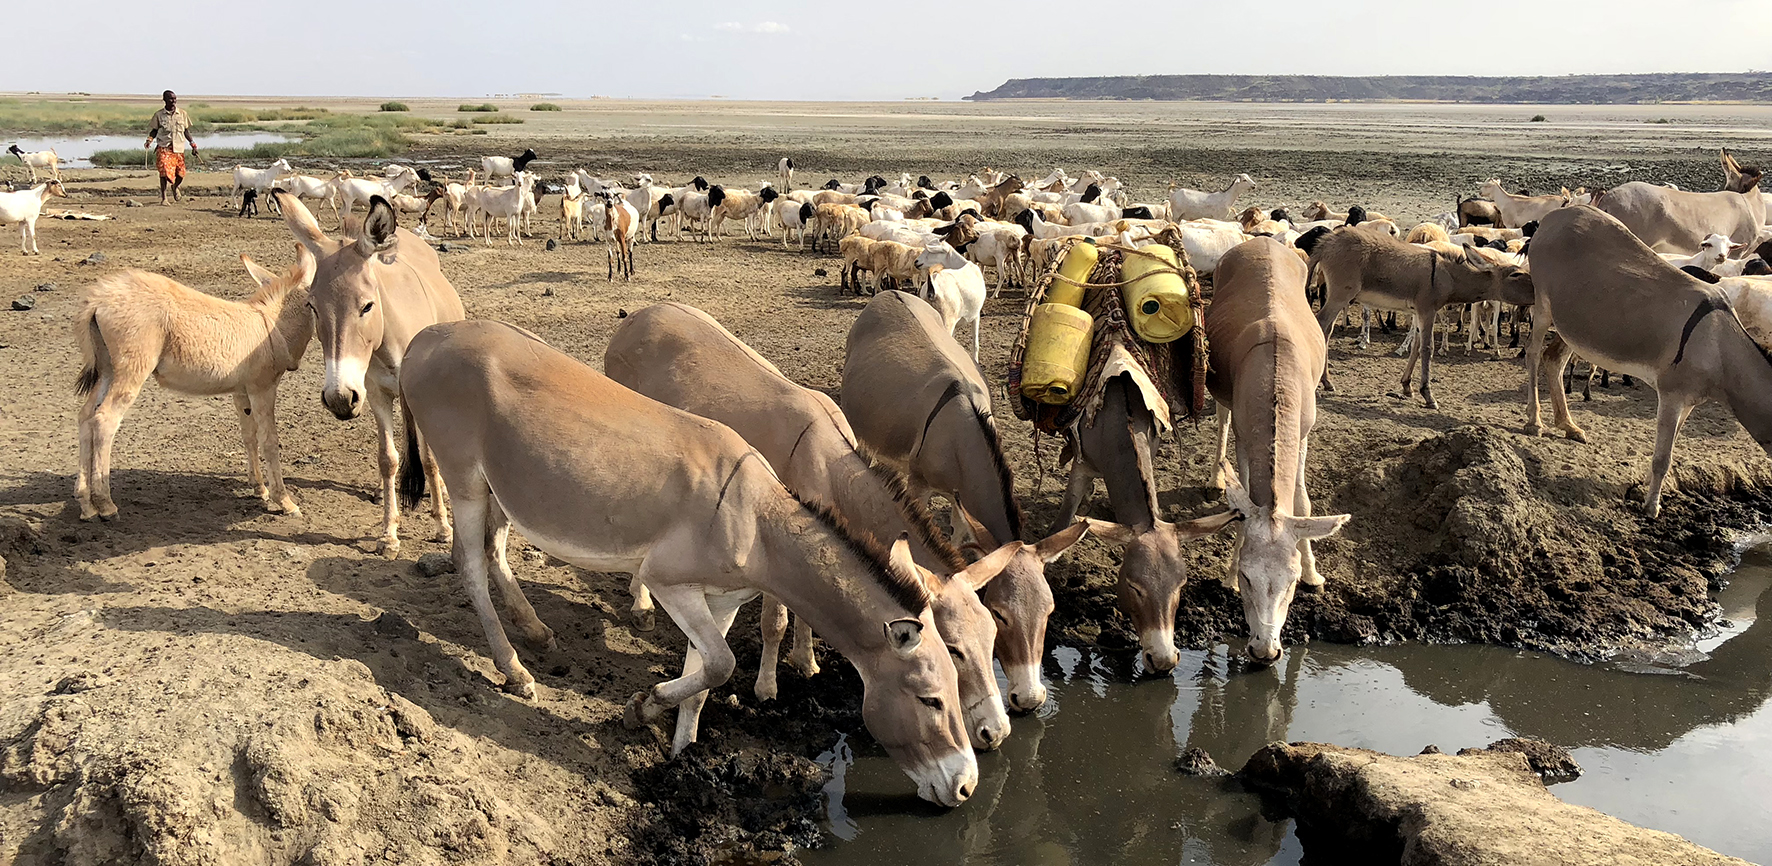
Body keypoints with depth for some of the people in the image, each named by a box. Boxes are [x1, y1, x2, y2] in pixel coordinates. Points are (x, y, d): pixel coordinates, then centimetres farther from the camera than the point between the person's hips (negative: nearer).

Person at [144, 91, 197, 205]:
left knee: (180, 173, 4)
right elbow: (154, 130, 7)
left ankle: (175, 188, 39)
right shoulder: (158, 115, 2)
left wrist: (193, 144, 9)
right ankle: (163, 198, -7)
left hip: (178, 148, 3)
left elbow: (186, 130, 14)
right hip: (164, 148, -2)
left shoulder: (182, 113, 7)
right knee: (164, 172, -15)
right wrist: (150, 139, -11)